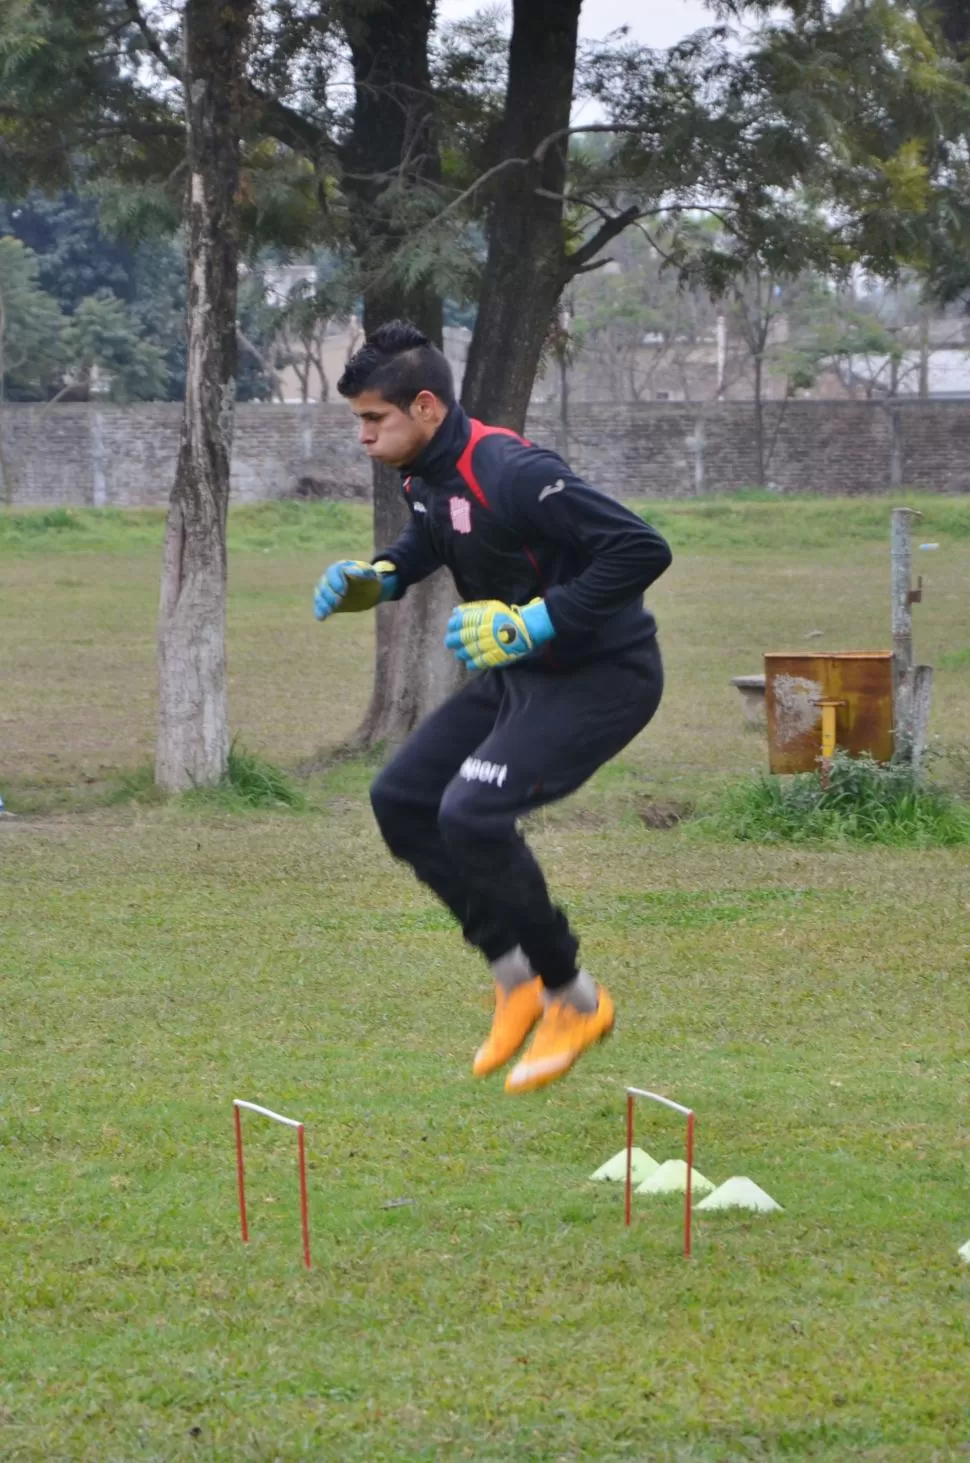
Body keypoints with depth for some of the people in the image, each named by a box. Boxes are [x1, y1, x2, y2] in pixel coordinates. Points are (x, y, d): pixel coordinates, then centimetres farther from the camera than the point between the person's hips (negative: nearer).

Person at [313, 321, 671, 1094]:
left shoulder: (510, 474, -27)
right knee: (402, 800, 8)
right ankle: (517, 977, 16)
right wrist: (376, 579, 5)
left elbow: (641, 550, -31)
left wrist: (532, 622, -30)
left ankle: (574, 998, -5)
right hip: (519, 673, 10)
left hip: (601, 674, -10)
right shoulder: (427, 476, 1)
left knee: (472, 814, -23)